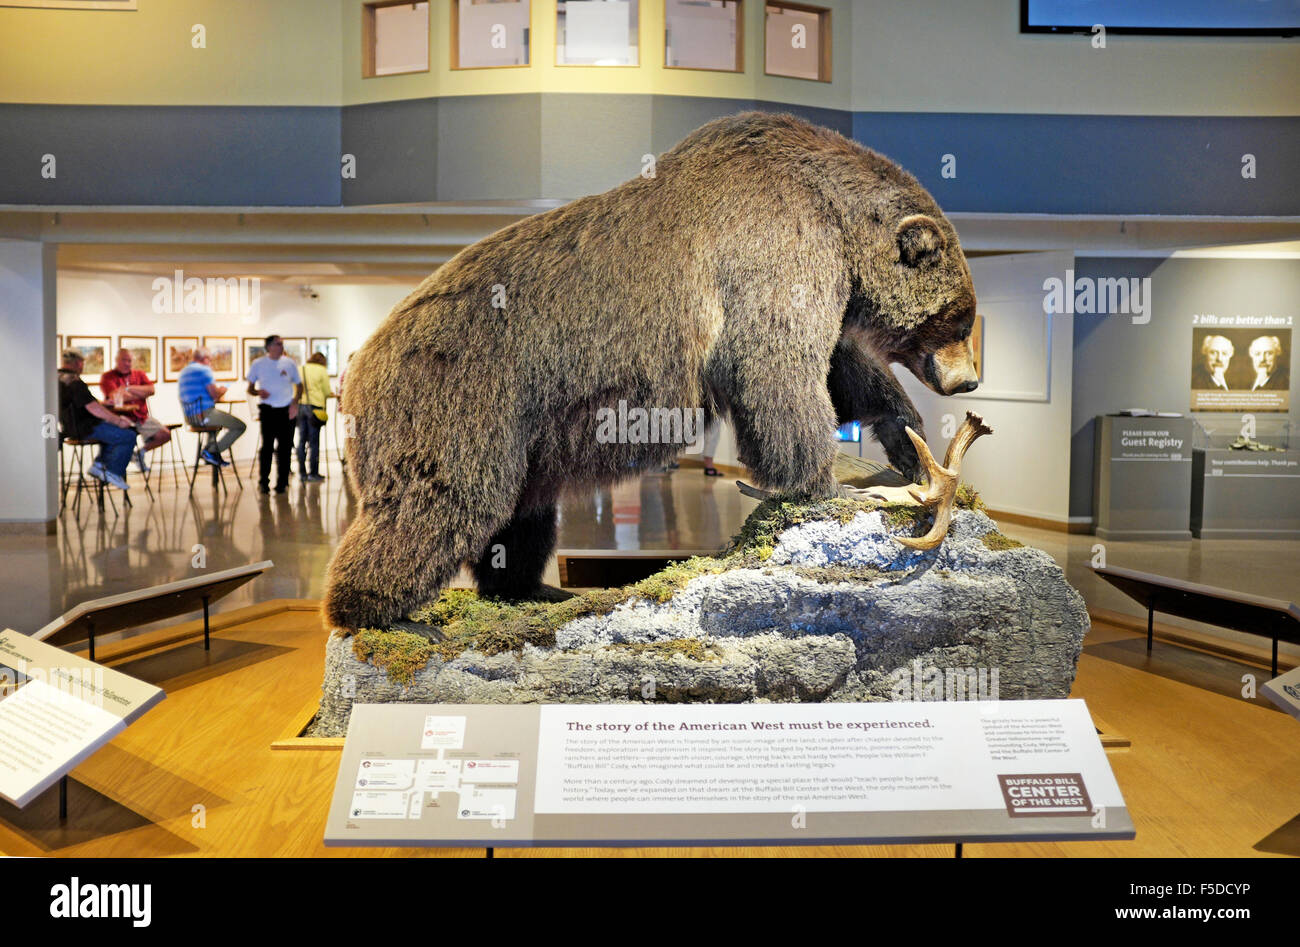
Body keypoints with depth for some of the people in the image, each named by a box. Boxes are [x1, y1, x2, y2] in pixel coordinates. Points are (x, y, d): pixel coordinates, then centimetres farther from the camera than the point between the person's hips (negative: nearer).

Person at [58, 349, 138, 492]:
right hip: (84, 429, -11)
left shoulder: (58, 378, 11)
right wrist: (118, 421, -16)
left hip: (70, 425, 11)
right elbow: (93, 409, -24)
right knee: (129, 436, -12)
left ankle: (99, 464, 20)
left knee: (115, 430, 28)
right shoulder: (74, 382, -21)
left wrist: (101, 403, 24)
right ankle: (112, 472, -5)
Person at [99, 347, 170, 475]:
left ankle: (141, 451, 17)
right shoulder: (108, 377, 4)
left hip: (141, 417, 5)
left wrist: (129, 389, -11)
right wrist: (142, 393, -4)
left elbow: (151, 390, -1)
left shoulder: (139, 374, 17)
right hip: (121, 417, -5)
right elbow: (115, 396, -13)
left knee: (165, 435, -10)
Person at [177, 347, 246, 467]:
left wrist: (218, 391, 24)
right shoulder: (204, 370, -10)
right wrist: (222, 390, 6)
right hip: (204, 415, -10)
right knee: (241, 426, -8)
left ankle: (210, 448, 23)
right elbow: (215, 395, -16)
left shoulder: (183, 372, 19)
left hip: (189, 417, 10)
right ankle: (211, 452, -9)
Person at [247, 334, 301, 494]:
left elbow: (299, 386, 14)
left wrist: (294, 403, -1)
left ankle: (282, 482, 11)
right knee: (267, 446, -6)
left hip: (286, 410, 2)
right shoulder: (258, 364, 5)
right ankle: (263, 482, 2)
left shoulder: (289, 364, 8)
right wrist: (258, 392, -12)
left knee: (285, 447, 2)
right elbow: (250, 388, 10)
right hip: (268, 410, -2)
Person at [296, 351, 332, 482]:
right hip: (315, 406, -4)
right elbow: (327, 392, 1)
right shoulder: (321, 370, 1)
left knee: (302, 440, 9)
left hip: (300, 406, 4)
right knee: (314, 441, -1)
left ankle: (302, 472, 11)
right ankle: (313, 473, -1)